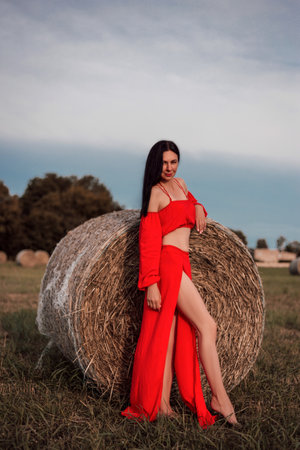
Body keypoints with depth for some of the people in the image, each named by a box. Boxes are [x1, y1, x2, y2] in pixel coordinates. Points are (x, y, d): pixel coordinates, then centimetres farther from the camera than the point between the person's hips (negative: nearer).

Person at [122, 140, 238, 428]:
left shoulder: (178, 183, 18)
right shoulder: (155, 192, -5)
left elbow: (190, 200, 40)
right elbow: (148, 241, -10)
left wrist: (198, 207, 13)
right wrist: (151, 283, -17)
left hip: (181, 265, 8)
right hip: (168, 265, -8)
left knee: (173, 336, 4)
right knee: (206, 325, -12)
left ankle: (162, 404, 7)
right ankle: (219, 397, -5)